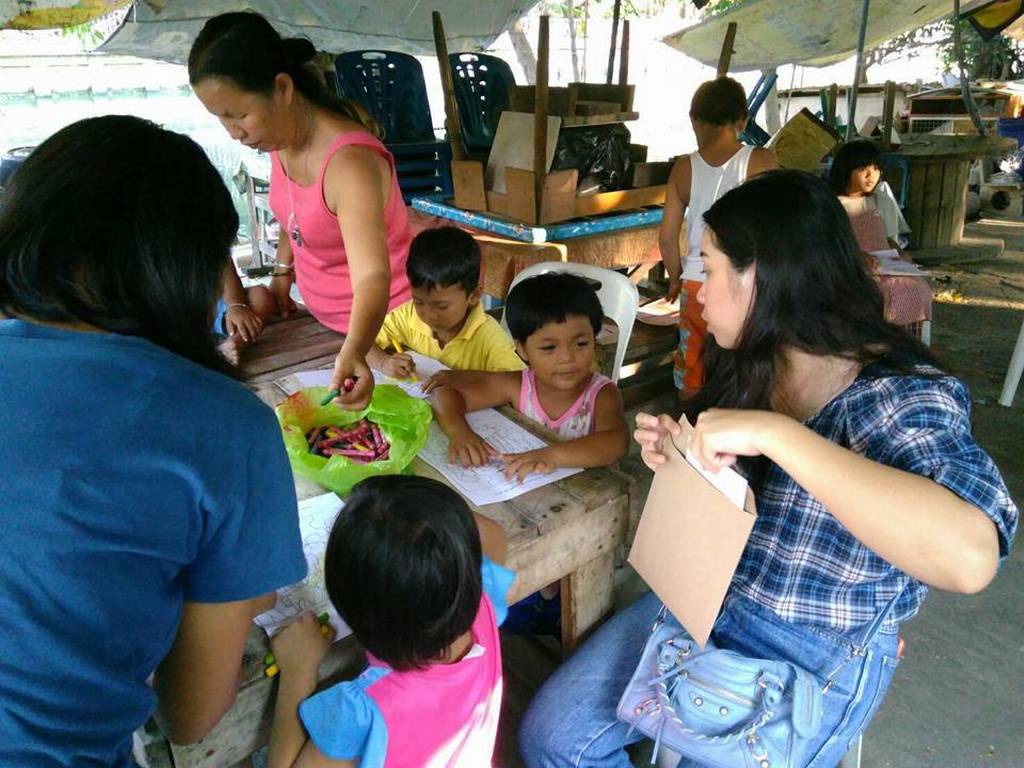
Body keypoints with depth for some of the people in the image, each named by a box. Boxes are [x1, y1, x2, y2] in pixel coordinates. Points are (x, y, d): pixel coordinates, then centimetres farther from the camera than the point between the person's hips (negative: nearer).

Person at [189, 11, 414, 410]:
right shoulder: (281, 135, -9)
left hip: (381, 322, -8)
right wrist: (283, 270, 6)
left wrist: (353, 353, -61)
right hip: (320, 315, 8)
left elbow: (372, 277, -45)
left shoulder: (349, 163, -35)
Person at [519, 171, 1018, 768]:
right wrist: (678, 457, -11)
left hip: (817, 661, -5)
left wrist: (773, 432, -42)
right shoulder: (752, 365, -3)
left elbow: (970, 556, -42)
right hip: (705, 603, 6)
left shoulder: (900, 393, -23)